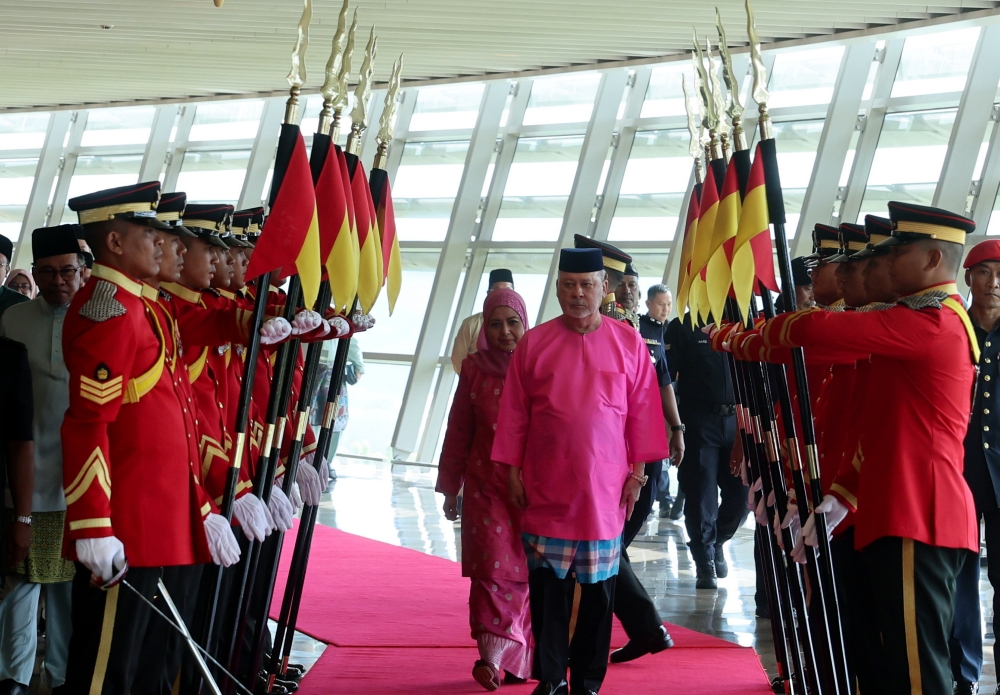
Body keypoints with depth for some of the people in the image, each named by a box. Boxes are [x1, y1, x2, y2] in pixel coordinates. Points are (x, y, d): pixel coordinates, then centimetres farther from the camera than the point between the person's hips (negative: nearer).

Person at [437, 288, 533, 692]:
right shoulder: (474, 370, 6)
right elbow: (458, 433, 11)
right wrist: (450, 488, 12)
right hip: (487, 486, 1)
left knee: (525, 572, 2)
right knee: (494, 568, -7)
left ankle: (516, 660, 11)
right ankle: (493, 656, -9)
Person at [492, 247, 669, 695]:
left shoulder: (628, 344, 2)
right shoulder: (534, 344, 2)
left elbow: (642, 411, 4)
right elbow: (513, 414, 4)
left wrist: (637, 471, 0)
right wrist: (512, 470, 1)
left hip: (604, 490, 0)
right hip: (546, 490, 0)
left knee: (598, 589, 5)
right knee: (547, 585, 2)